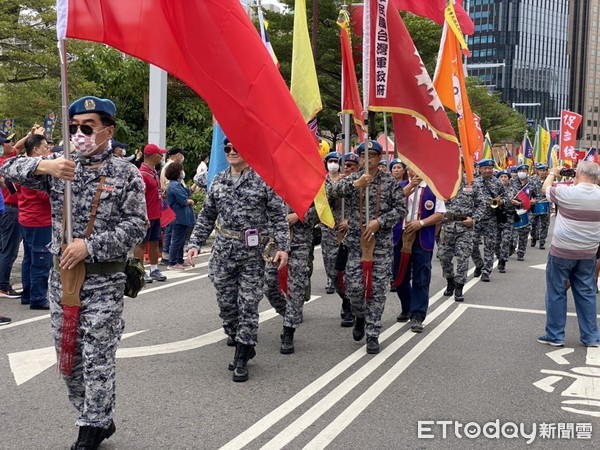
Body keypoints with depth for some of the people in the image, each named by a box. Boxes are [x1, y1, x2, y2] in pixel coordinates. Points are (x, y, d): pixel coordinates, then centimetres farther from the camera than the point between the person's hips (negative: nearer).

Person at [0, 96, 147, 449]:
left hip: (104, 280, -5)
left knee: (98, 358, 2)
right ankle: (99, 419, 31)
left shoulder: (126, 173, -5)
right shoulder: (59, 165, 7)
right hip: (61, 275, 5)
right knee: (68, 355, 14)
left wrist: (90, 246, -18)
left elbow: (136, 225, -10)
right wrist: (44, 165, -19)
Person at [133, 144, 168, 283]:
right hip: (147, 216, -9)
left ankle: (154, 270, 23)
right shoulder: (142, 174, -18)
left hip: (155, 215, 9)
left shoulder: (154, 172, 12)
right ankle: (140, 272, 8)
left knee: (155, 242, 14)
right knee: (141, 244, 1)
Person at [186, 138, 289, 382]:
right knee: (226, 303, 9)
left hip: (252, 253, -4)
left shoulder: (264, 179, -3)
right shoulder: (218, 181, 10)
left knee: (248, 305, 0)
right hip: (223, 252, 5)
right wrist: (195, 243, 5)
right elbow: (206, 217, 14)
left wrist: (282, 246, -12)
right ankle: (244, 346, 28)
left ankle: (241, 359, 10)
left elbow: (278, 216, -4)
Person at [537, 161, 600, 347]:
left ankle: (555, 335, 11)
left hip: (562, 251, -4)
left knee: (556, 293, 6)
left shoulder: (566, 192, -14)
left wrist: (553, 173, 23)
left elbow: (545, 188, 6)